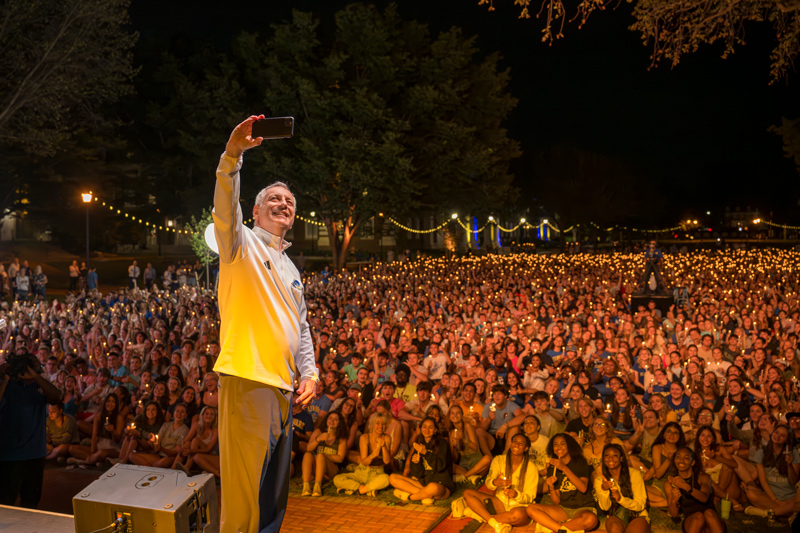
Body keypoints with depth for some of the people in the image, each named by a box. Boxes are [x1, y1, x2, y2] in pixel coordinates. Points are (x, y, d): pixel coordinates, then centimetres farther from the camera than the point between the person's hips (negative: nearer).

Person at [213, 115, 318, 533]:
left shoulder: (291, 270, 23)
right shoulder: (243, 244, 2)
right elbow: (225, 209, -19)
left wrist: (309, 372, 11)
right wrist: (233, 153, -32)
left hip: (283, 388, 8)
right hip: (247, 381, -8)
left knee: (275, 490, 14)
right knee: (244, 488, -9)